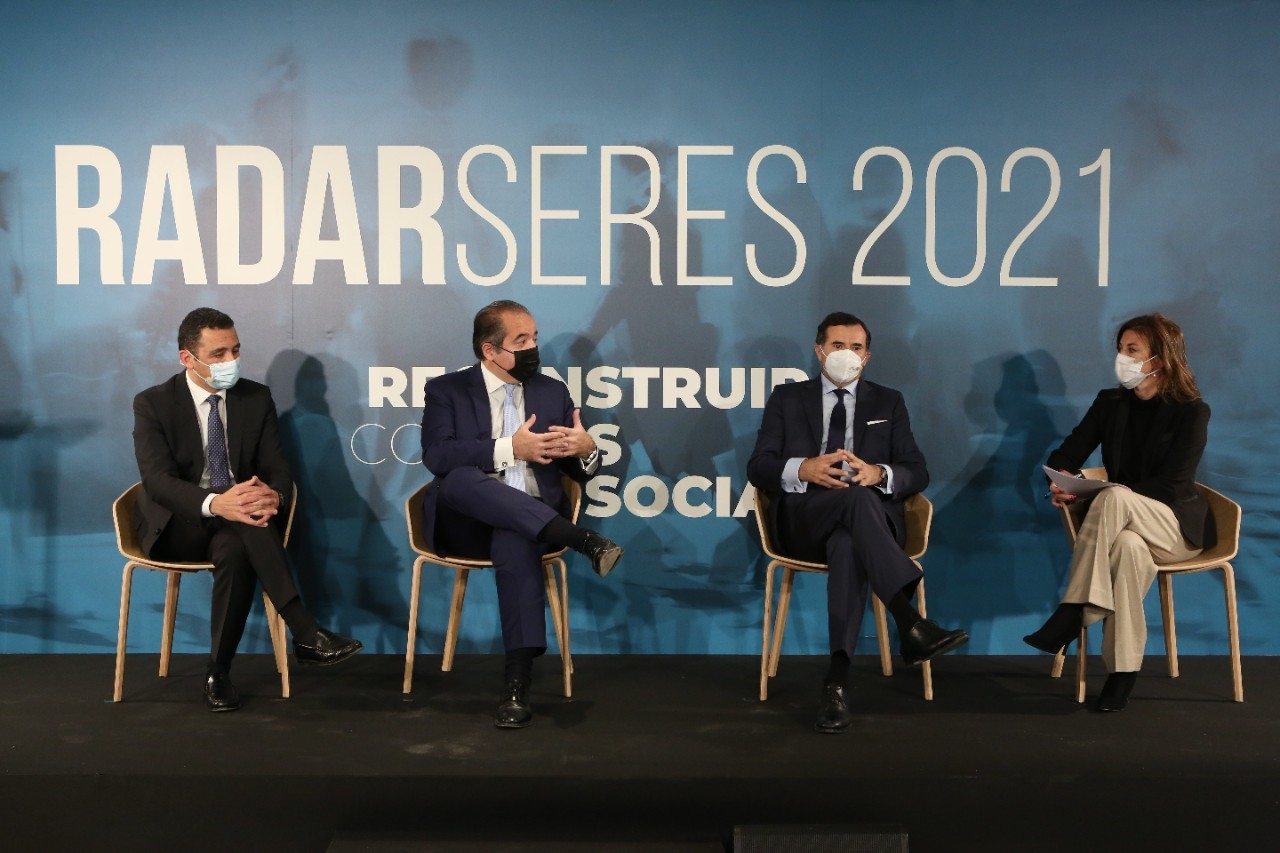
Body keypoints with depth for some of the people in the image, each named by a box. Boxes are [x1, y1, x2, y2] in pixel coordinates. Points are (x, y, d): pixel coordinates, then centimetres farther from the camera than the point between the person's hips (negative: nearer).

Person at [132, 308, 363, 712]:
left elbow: (277, 469, -1)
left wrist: (273, 494, -29)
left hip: (234, 526, 3)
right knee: (243, 526, -35)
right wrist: (215, 503, -39)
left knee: (235, 547, -36)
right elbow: (158, 480, -18)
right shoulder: (153, 404, -4)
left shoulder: (257, 398, 5)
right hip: (178, 526, -2)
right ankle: (304, 631, -39)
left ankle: (219, 672, -29)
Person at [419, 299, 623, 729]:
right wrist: (509, 448, -18)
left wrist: (587, 450, -11)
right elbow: (437, 456, -10)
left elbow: (577, 469, 14)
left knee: (515, 540, -36)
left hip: (528, 518, 1)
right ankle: (582, 540, -40)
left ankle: (517, 683, -38)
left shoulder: (553, 391, 17)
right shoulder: (447, 390, 9)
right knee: (461, 479, -36)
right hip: (466, 521, -1)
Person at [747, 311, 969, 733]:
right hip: (803, 519, -1)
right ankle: (911, 624, -49)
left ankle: (837, 679, -46)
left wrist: (879, 474, -13)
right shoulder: (787, 398, 17)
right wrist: (803, 469, -17)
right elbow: (758, 468, 5)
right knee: (856, 497, -37)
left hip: (872, 516, 1)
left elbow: (917, 473, 10)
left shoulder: (888, 402, 21)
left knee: (849, 542, -39)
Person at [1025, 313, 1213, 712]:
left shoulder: (1192, 411, -8)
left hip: (1177, 525, -3)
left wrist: (1091, 495, -24)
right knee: (1128, 547, -38)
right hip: (1125, 524, 3)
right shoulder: (1109, 402, 5)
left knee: (1114, 498, -37)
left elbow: (1172, 486, -15)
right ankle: (1123, 669, -33)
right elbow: (1066, 454, 4)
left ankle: (1072, 614, -36)